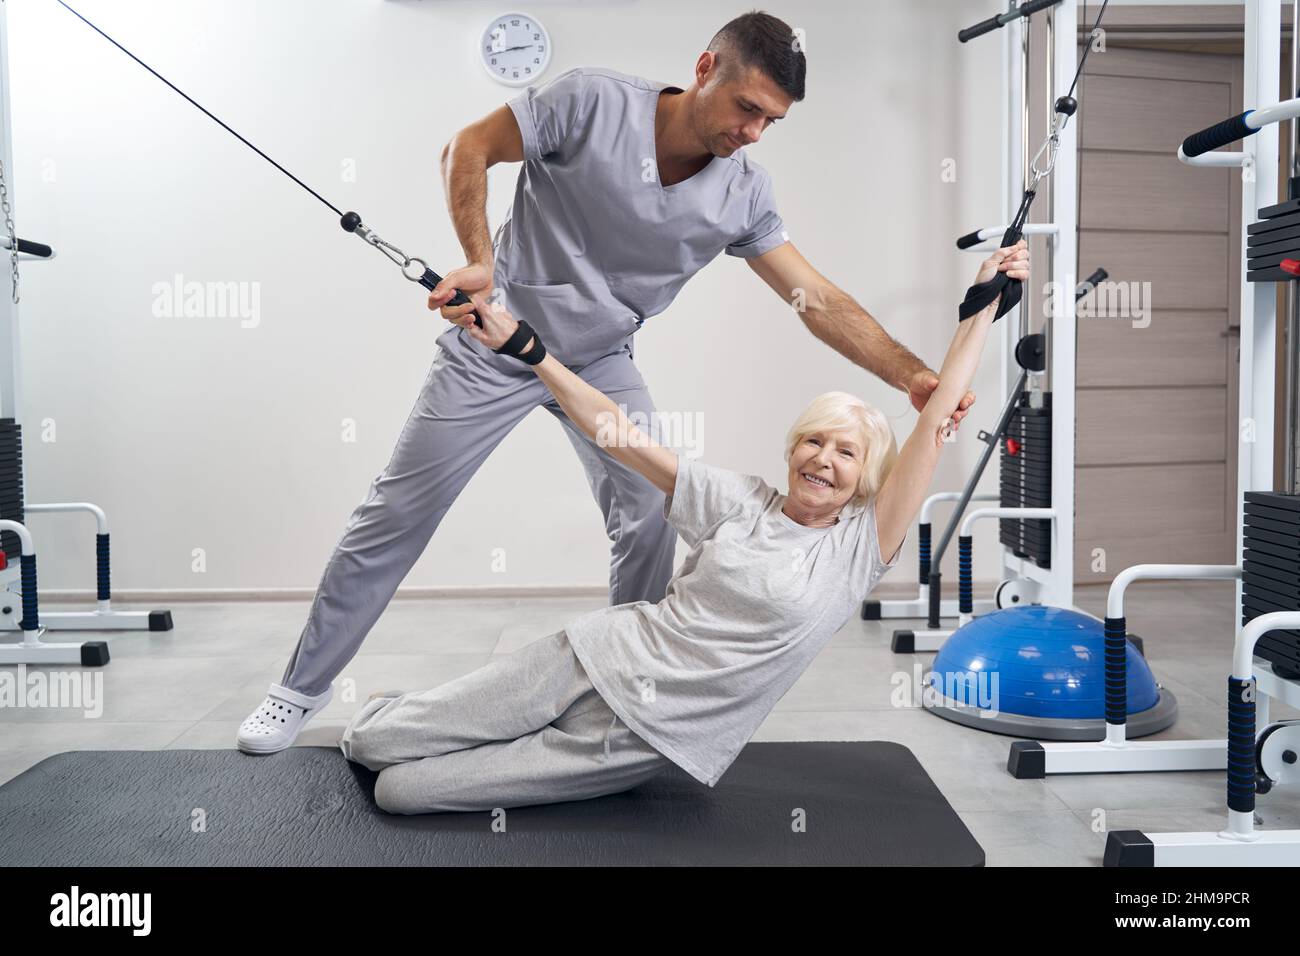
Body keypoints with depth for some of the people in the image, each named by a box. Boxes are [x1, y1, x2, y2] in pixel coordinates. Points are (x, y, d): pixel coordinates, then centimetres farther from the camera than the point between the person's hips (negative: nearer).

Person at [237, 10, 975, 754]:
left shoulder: (743, 195, -11)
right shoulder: (594, 102, -22)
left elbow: (820, 300, -12)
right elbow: (468, 150, -13)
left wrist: (914, 375, -22)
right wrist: (481, 261, -26)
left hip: (602, 361, 3)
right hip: (497, 339, -3)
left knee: (652, 516, -11)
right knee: (398, 511, 1)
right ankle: (305, 686, 17)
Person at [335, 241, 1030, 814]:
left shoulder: (859, 548, -4)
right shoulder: (741, 502, 2)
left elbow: (934, 423, -11)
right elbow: (619, 433, 0)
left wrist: (983, 304, -12)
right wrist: (522, 346, -5)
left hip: (653, 736, -2)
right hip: (597, 659, 2)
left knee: (401, 791, -6)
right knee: (370, 745, 2)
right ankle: (394, 718, 34)